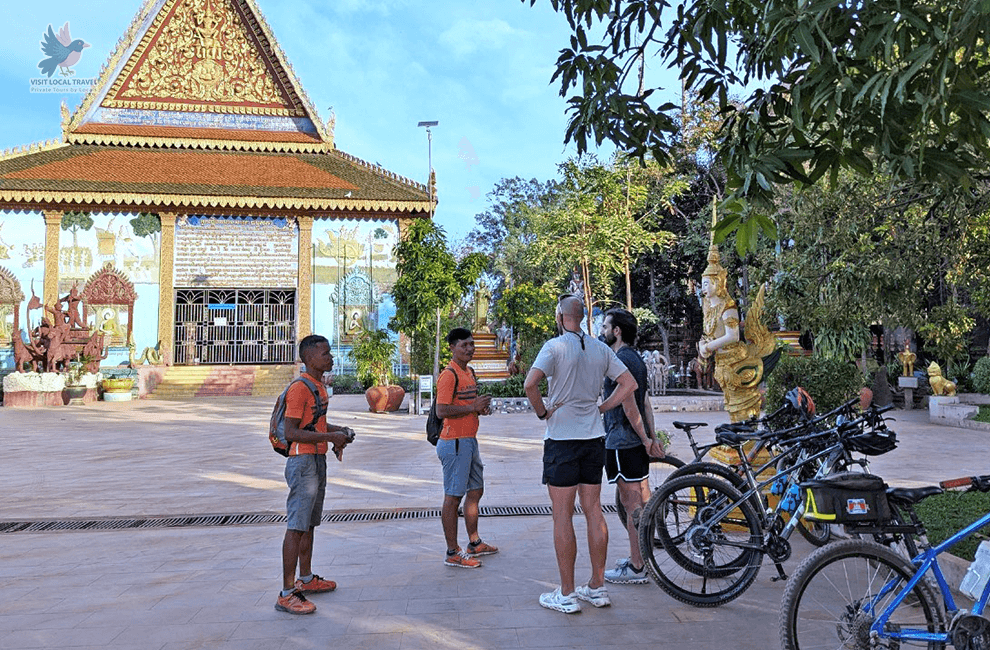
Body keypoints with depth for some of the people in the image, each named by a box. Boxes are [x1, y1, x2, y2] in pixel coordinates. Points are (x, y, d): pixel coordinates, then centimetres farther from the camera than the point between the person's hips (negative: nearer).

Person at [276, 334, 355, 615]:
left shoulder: (318, 386, 15)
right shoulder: (299, 388, -16)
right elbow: (290, 432, -21)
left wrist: (340, 431, 12)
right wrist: (329, 437, -21)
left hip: (318, 460, 10)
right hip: (303, 462, -10)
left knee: (310, 524, 17)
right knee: (296, 526, -8)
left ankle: (306, 579, 29)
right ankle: (287, 594, -4)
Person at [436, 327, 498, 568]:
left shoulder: (470, 373, 16)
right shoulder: (449, 375, -15)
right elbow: (442, 411, -23)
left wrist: (481, 407, 7)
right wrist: (473, 407, -21)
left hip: (470, 440, 10)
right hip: (454, 442, -10)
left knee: (475, 491, 17)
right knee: (453, 497, -3)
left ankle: (474, 543, 31)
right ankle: (452, 553, 6)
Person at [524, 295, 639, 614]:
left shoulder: (555, 346, -11)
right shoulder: (601, 348, 7)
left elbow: (530, 384, -24)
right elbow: (629, 383, 9)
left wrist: (542, 412, -8)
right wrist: (601, 407, 9)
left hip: (562, 438, -6)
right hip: (594, 436, 6)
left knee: (562, 515, 1)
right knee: (593, 511, 12)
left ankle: (567, 595, 7)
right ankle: (597, 587, 21)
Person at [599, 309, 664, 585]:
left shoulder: (620, 360, -15)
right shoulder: (636, 358, 15)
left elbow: (628, 404, -20)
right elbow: (645, 401, 15)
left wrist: (646, 440, -15)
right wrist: (651, 437, 14)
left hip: (621, 442, -10)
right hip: (636, 440, 10)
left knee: (632, 504, -4)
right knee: (640, 501, 15)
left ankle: (636, 568, 4)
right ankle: (639, 558, 26)